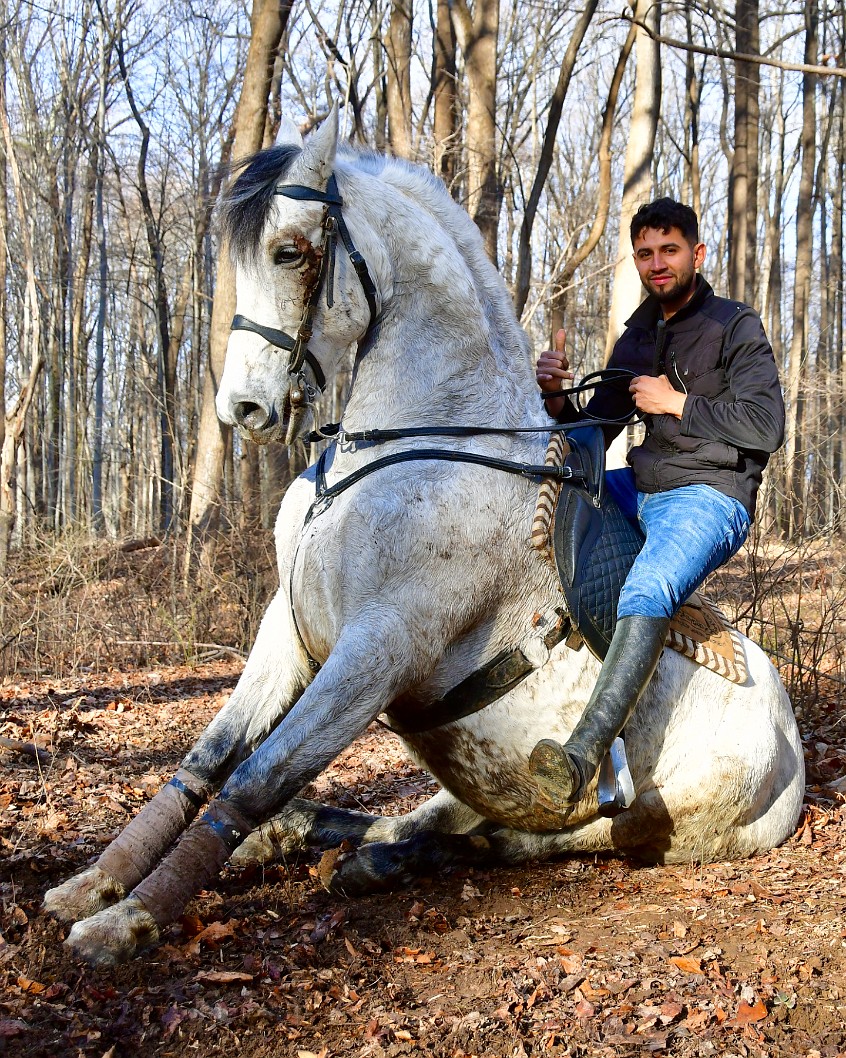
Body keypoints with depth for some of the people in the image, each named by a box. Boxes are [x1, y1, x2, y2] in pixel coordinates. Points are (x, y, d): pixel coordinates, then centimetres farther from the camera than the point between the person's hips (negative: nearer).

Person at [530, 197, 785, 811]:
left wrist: (678, 403, -12)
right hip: (641, 493, 8)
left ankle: (587, 749, -49)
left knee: (648, 589, -37)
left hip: (711, 497, -8)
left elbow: (766, 426, -14)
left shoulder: (736, 326, -2)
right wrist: (556, 397, -2)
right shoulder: (636, 340, 17)